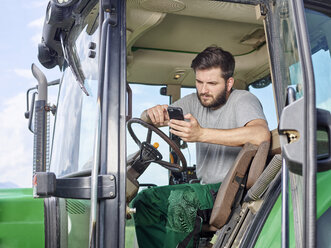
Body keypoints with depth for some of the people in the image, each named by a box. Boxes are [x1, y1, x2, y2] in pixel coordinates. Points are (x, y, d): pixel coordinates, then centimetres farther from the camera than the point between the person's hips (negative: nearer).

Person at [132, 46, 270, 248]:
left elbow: (261, 135, -34)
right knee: (144, 201, -3)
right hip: (207, 189, 7)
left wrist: (201, 134, -38)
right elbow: (145, 118, 9)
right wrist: (153, 114, -18)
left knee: (181, 197, -30)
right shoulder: (196, 102, 8)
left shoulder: (243, 100, -11)